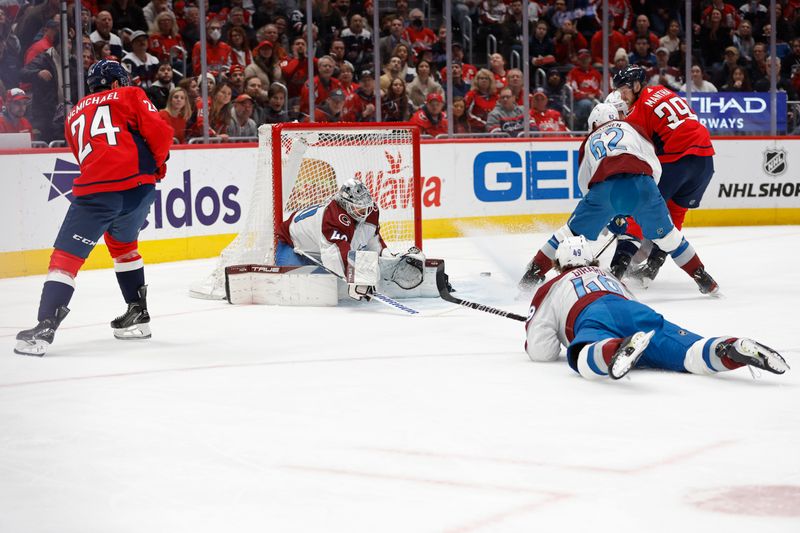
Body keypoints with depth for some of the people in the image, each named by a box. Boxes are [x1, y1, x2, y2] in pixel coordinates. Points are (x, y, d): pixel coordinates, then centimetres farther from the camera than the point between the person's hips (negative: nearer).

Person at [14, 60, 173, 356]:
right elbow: (160, 133, 3)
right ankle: (137, 315, 29)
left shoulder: (74, 115, 27)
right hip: (139, 185, 1)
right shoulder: (130, 96, 16)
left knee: (66, 256, -1)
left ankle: (45, 327, -16)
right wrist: (157, 165, 21)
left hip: (94, 190, -1)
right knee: (122, 243, 27)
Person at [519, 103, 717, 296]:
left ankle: (533, 274, 19)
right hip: (640, 182, 0)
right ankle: (702, 278, 22)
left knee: (573, 231, 19)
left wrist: (612, 219, 41)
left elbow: (585, 184, 34)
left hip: (602, 187, 1)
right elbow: (655, 166, 19)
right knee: (666, 235, 18)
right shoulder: (631, 127, 30)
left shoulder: (589, 142, 35)